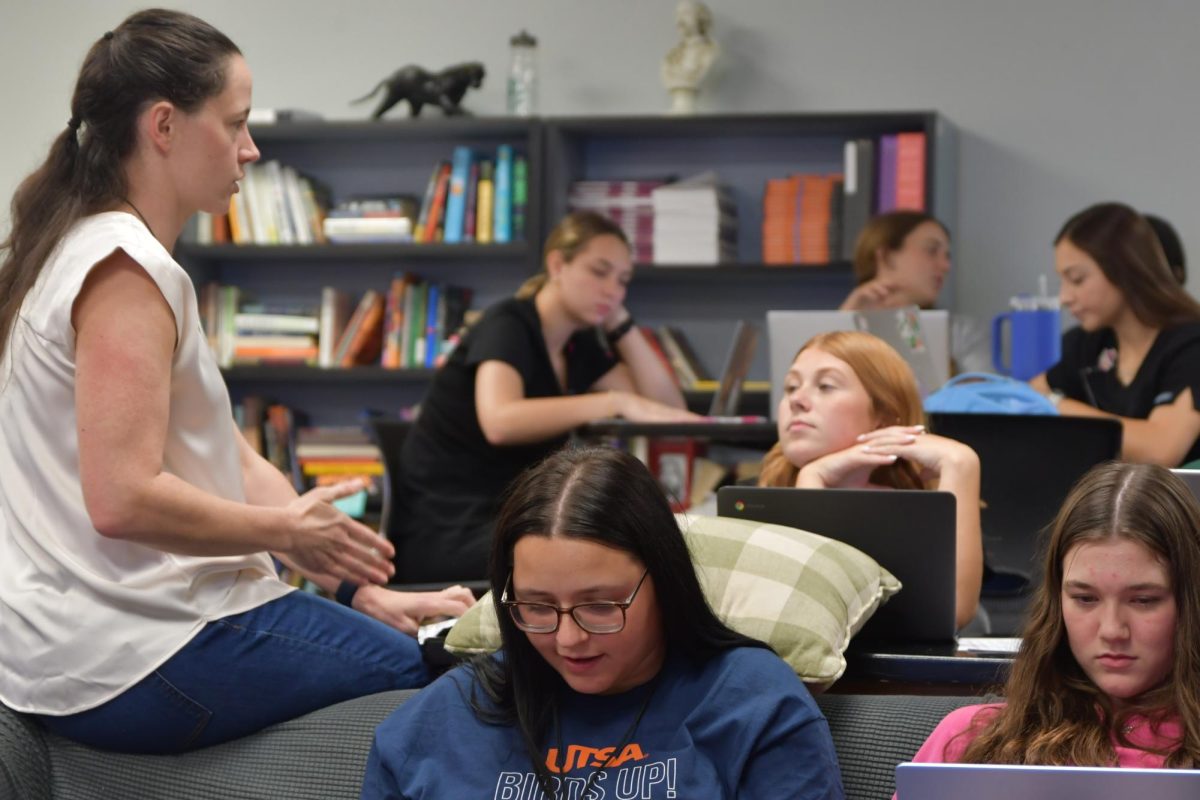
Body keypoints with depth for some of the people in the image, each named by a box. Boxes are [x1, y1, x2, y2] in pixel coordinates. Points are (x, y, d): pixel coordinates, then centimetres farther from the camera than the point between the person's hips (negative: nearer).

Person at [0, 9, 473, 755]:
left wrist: (367, 589, 10)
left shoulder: (106, 255, 16)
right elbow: (123, 500, -25)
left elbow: (233, 461, 15)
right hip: (131, 662, -10)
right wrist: (288, 531, -11)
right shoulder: (126, 270, -16)